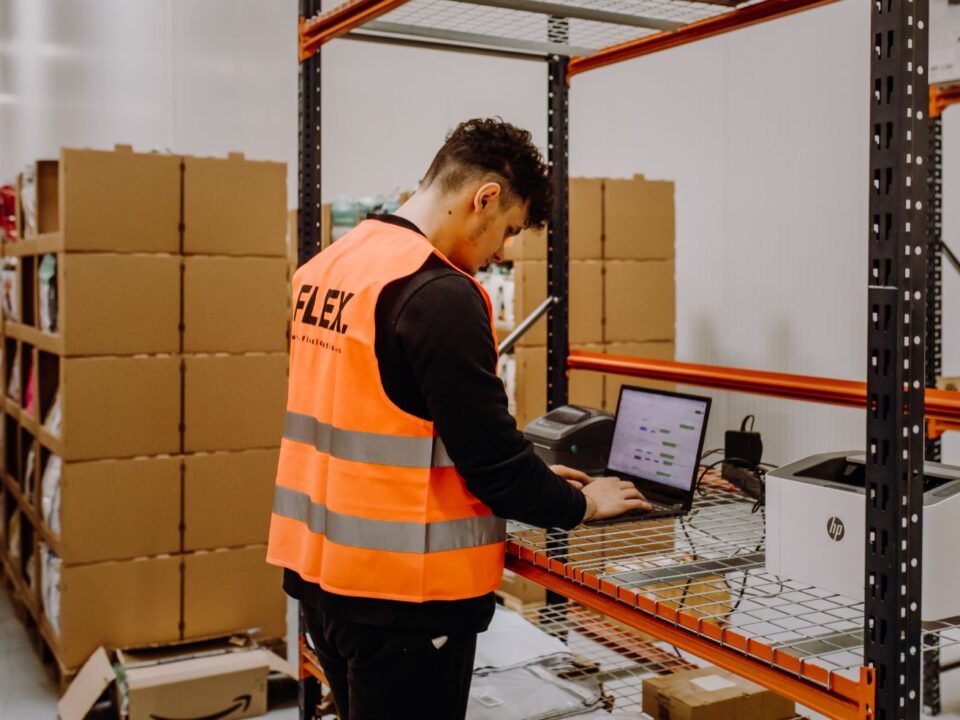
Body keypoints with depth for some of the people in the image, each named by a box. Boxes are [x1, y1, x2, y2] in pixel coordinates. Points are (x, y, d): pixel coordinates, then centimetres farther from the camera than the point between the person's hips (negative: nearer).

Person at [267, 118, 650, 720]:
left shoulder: (332, 264, 7)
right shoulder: (439, 293, -20)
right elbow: (490, 454, -18)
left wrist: (529, 476, 16)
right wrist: (580, 505, 1)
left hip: (316, 567, 9)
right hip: (400, 591, -9)